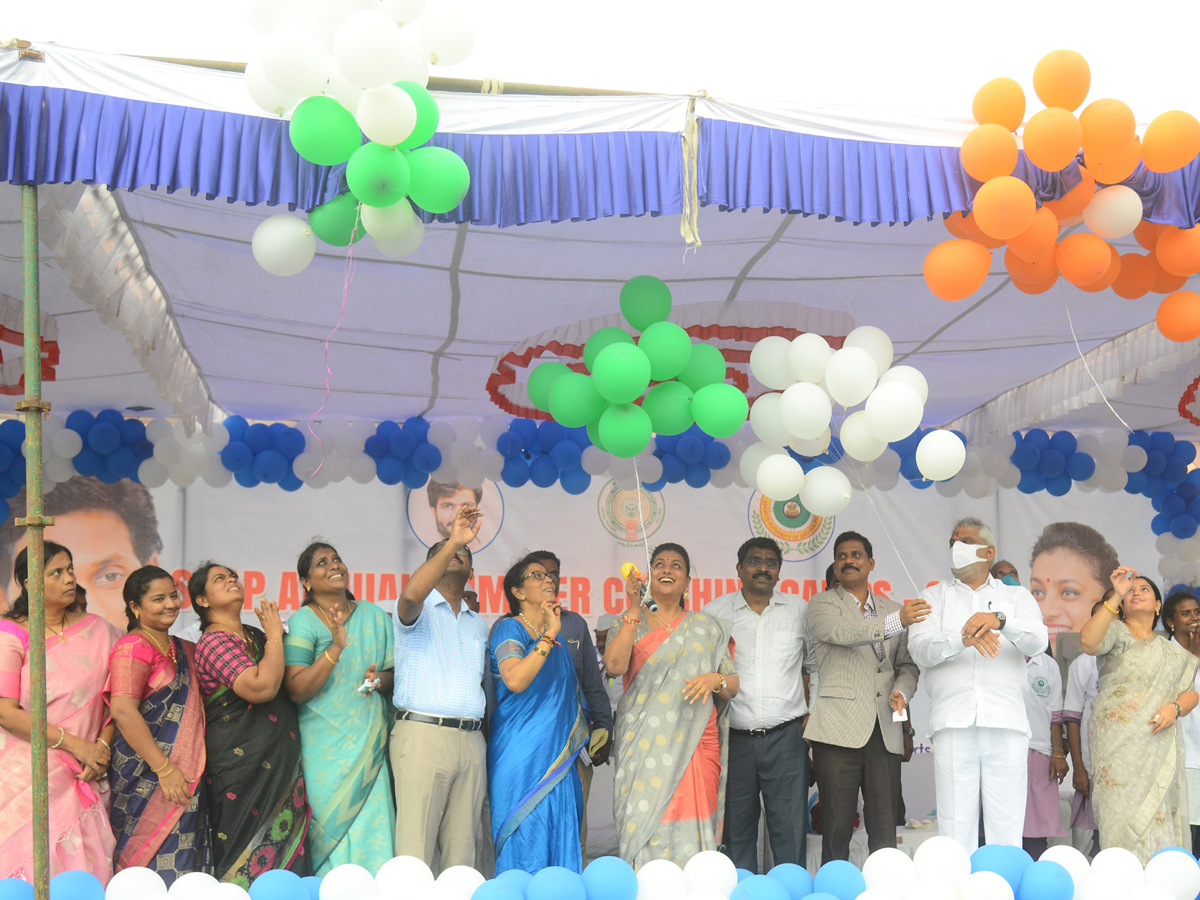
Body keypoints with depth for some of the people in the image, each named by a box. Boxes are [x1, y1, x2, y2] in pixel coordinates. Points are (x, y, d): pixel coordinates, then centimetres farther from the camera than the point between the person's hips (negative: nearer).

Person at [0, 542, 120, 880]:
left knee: (84, 875, -2)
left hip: (81, 777, 3)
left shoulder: (97, 630, 9)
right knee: (30, 875, -7)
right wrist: (76, 744, -13)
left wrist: (103, 745, -6)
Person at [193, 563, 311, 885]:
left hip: (281, 762, 8)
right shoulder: (214, 642, -9)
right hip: (243, 768, -8)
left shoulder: (256, 635, 16)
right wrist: (275, 638, -11)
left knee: (287, 854, 6)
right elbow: (261, 687, -24)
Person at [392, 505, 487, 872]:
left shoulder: (478, 624, 25)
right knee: (415, 850, -10)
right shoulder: (418, 611, 5)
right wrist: (453, 542, -21)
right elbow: (411, 594, -20)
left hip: (471, 741, 6)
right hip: (423, 733, -6)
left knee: (461, 850, 5)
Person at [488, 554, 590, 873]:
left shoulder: (557, 632, 16)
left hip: (556, 752, 7)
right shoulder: (510, 628, -6)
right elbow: (515, 680, -25)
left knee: (559, 841, 6)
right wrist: (548, 637, -22)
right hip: (521, 752, -7)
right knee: (525, 841, -7)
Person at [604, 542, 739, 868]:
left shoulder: (707, 628, 15)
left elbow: (734, 686, 12)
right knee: (644, 825, -8)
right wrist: (634, 610, -11)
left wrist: (716, 679, -10)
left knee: (689, 832, -6)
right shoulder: (629, 624, 11)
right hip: (643, 743, -1)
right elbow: (615, 665, -10)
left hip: (695, 741, 1)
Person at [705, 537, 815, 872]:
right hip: (734, 739, 0)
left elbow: (816, 665, 17)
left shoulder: (799, 609, 9)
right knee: (737, 830, 5)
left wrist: (811, 712, 8)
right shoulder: (715, 612, 5)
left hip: (785, 735, 0)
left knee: (790, 830, -5)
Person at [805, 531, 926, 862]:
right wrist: (896, 622, -29)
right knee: (837, 830, -2)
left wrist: (902, 690, -1)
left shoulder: (893, 610, 20)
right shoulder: (823, 604, 6)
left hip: (885, 732, 4)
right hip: (839, 730, -3)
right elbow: (842, 633, -16)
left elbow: (908, 664, 23)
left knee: (885, 831, 2)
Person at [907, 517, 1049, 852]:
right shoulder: (934, 596, 18)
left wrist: (999, 620, -21)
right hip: (953, 723, 0)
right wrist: (963, 639, -19)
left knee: (1007, 828, -3)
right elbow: (920, 649, 1)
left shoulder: (1017, 596, 19)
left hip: (1005, 723, 0)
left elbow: (1037, 641, -1)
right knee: (955, 825, -5)